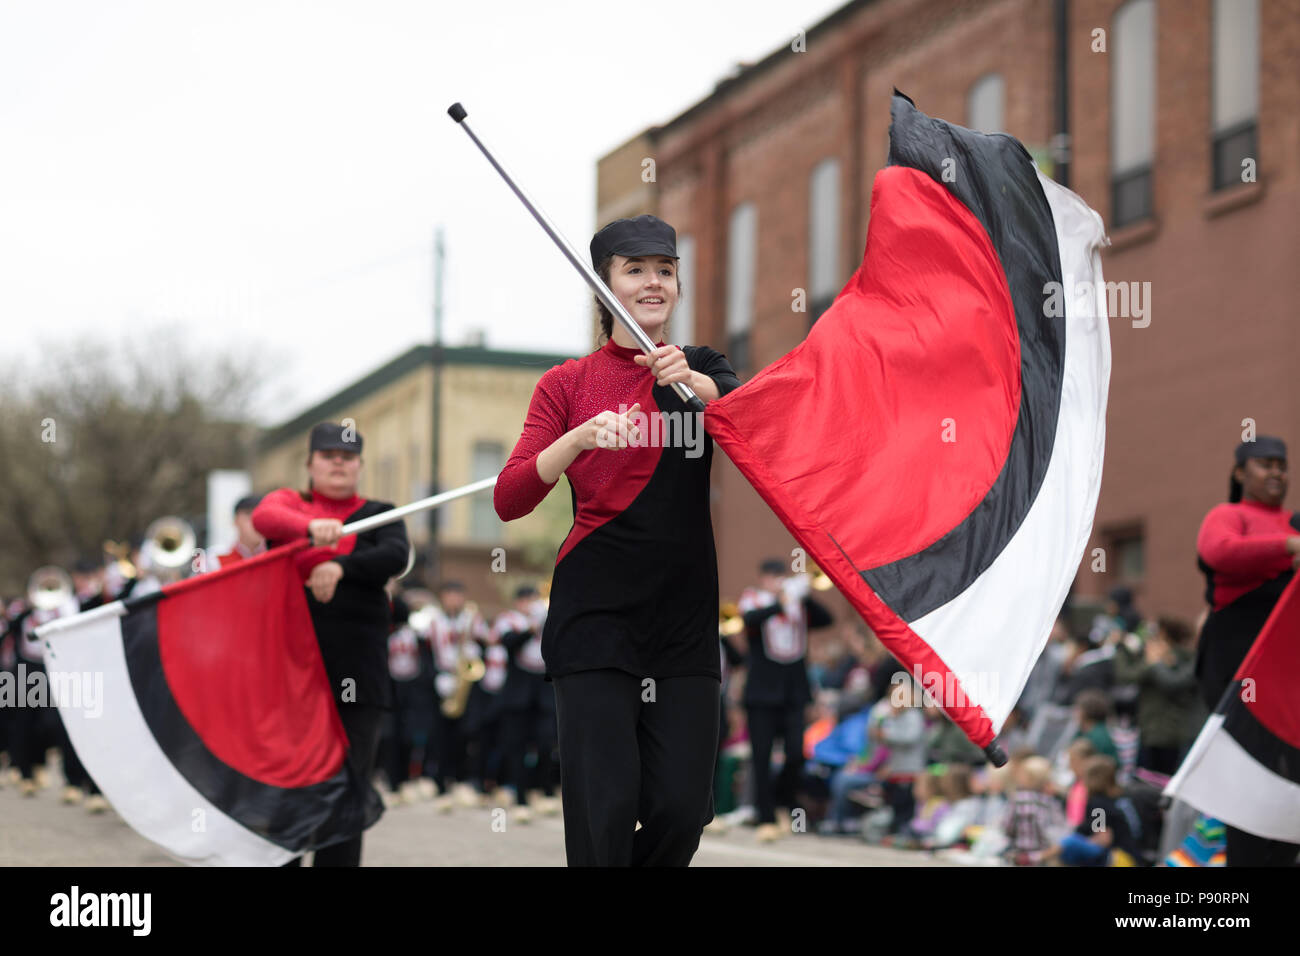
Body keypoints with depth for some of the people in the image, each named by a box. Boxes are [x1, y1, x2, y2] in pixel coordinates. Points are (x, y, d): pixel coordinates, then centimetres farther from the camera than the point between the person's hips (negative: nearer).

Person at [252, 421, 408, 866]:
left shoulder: (379, 514, 13)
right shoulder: (290, 501, 12)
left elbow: (396, 555, -8)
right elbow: (263, 516, -12)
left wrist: (341, 566, -25)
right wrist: (311, 526, -33)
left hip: (356, 669, 0)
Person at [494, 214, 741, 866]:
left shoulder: (702, 368, 11)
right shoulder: (567, 384, 6)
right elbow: (509, 501, -4)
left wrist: (695, 383, -32)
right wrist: (580, 437, -21)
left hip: (685, 619, 2)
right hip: (595, 614, -2)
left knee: (681, 808, -5)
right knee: (604, 812, -12)